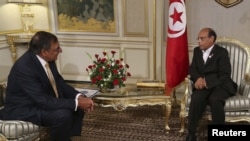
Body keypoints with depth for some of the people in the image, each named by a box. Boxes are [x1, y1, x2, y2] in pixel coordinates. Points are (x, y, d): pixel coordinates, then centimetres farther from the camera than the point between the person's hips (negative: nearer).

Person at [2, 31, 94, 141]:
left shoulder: (46, 58, -7)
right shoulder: (24, 68, -31)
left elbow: (59, 82, 4)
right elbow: (44, 101, -31)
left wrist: (78, 97, -12)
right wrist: (76, 103, -27)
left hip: (42, 100, 8)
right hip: (23, 110, -8)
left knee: (79, 105, 0)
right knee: (63, 114, -29)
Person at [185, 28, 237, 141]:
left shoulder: (222, 52, -2)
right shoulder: (197, 51, 16)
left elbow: (224, 75, -11)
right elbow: (192, 69, 11)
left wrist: (207, 82, -25)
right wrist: (198, 78, -13)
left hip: (220, 85, -3)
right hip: (203, 84, 3)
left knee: (215, 100, -37)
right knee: (196, 99, -31)